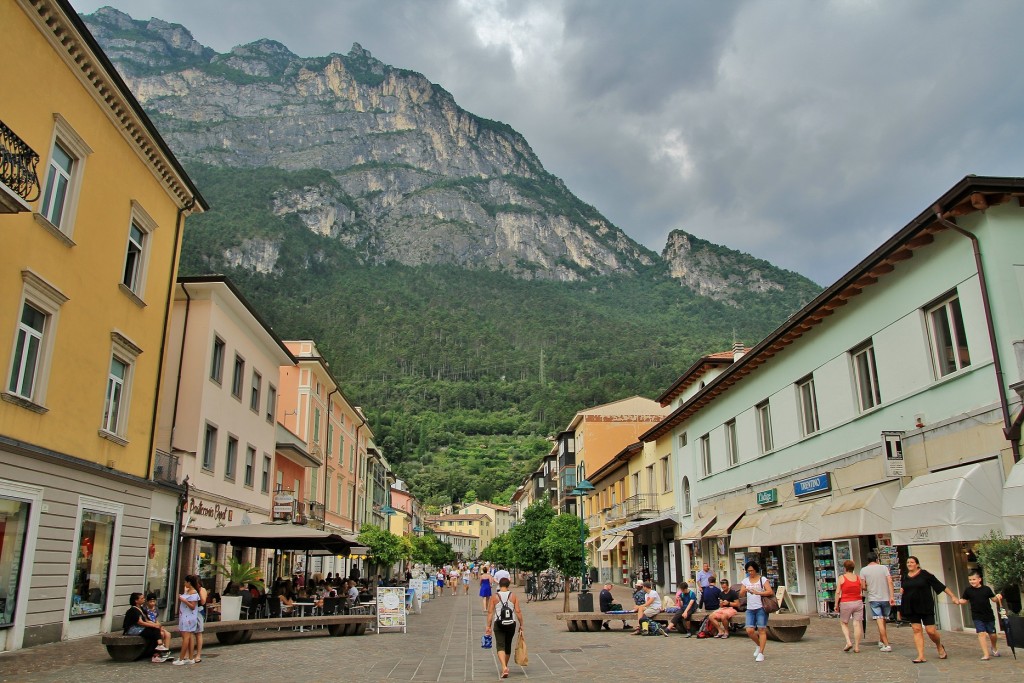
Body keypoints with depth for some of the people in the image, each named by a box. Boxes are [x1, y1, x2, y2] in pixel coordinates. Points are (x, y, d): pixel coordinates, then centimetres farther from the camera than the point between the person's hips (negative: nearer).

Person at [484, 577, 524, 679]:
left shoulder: (494, 597, -3)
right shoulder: (513, 596, 0)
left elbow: (490, 612, -6)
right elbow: (518, 611, -3)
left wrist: (488, 626, -2)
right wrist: (521, 625, 3)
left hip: (498, 624, -2)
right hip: (511, 624, 2)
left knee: (500, 646, -2)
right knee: (508, 646, 17)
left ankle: (504, 667, -22)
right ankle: (505, 667, 30)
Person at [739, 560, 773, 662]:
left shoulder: (763, 579, 2)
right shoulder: (745, 581, 11)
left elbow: (770, 592, -10)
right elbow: (740, 595, 5)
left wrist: (757, 592, -19)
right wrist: (744, 591, -17)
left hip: (761, 608, -3)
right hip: (750, 609, 3)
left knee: (761, 630, -5)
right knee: (749, 631, -4)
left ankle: (761, 653, 3)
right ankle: (758, 645, 24)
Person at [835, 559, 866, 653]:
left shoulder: (841, 578, -6)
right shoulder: (859, 578, 3)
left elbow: (838, 592, -8)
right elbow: (864, 588, 9)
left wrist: (836, 604, -1)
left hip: (845, 603, -3)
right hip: (858, 603, 3)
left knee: (844, 623, 12)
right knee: (857, 624, 5)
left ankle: (848, 642, -4)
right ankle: (857, 647, 6)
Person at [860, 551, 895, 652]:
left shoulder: (863, 570, -1)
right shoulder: (884, 567, 1)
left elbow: (863, 587, -3)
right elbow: (890, 582, -10)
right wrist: (892, 596, -12)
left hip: (873, 599, -2)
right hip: (885, 598, 2)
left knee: (880, 622, -5)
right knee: (883, 621, 17)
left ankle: (886, 645, -11)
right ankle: (881, 641, 28)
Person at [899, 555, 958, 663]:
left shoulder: (925, 574, -5)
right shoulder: (905, 577, 10)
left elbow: (940, 586, -3)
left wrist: (952, 596, -8)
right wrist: (901, 591, 3)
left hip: (926, 607, -4)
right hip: (911, 608, 4)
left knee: (930, 630, -4)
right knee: (917, 630, -1)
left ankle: (939, 646, 28)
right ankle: (921, 656, 0)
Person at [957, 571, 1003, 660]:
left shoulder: (986, 589, -6)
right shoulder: (968, 590, -4)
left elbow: (994, 599, 2)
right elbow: (964, 600, 4)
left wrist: (998, 598, -19)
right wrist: (958, 601, -16)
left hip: (989, 615, 1)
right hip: (977, 617, 0)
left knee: (992, 634, 12)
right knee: (981, 633, -12)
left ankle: (994, 648, 43)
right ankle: (986, 654, -8)